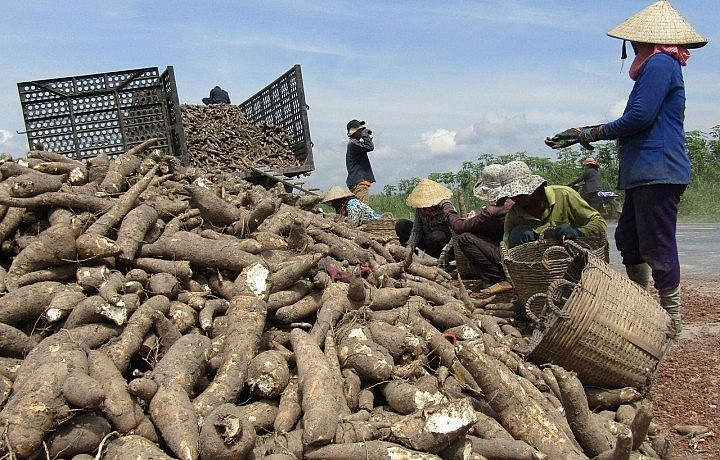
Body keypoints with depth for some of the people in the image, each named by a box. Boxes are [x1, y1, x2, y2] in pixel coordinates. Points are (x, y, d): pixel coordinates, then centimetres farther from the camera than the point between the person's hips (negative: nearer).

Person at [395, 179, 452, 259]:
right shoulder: (419, 208, -9)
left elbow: (454, 237, -27)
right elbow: (416, 230, -7)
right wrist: (410, 245, -24)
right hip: (426, 240, 5)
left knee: (435, 236, -39)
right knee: (400, 224, -7)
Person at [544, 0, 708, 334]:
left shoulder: (660, 63, -9)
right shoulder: (658, 66, 23)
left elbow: (639, 117, -17)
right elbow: (636, 122, 23)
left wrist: (594, 133, -7)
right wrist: (583, 134, 20)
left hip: (658, 171, -11)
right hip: (645, 173, 11)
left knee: (657, 247, -5)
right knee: (627, 239, 15)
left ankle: (672, 318, 6)